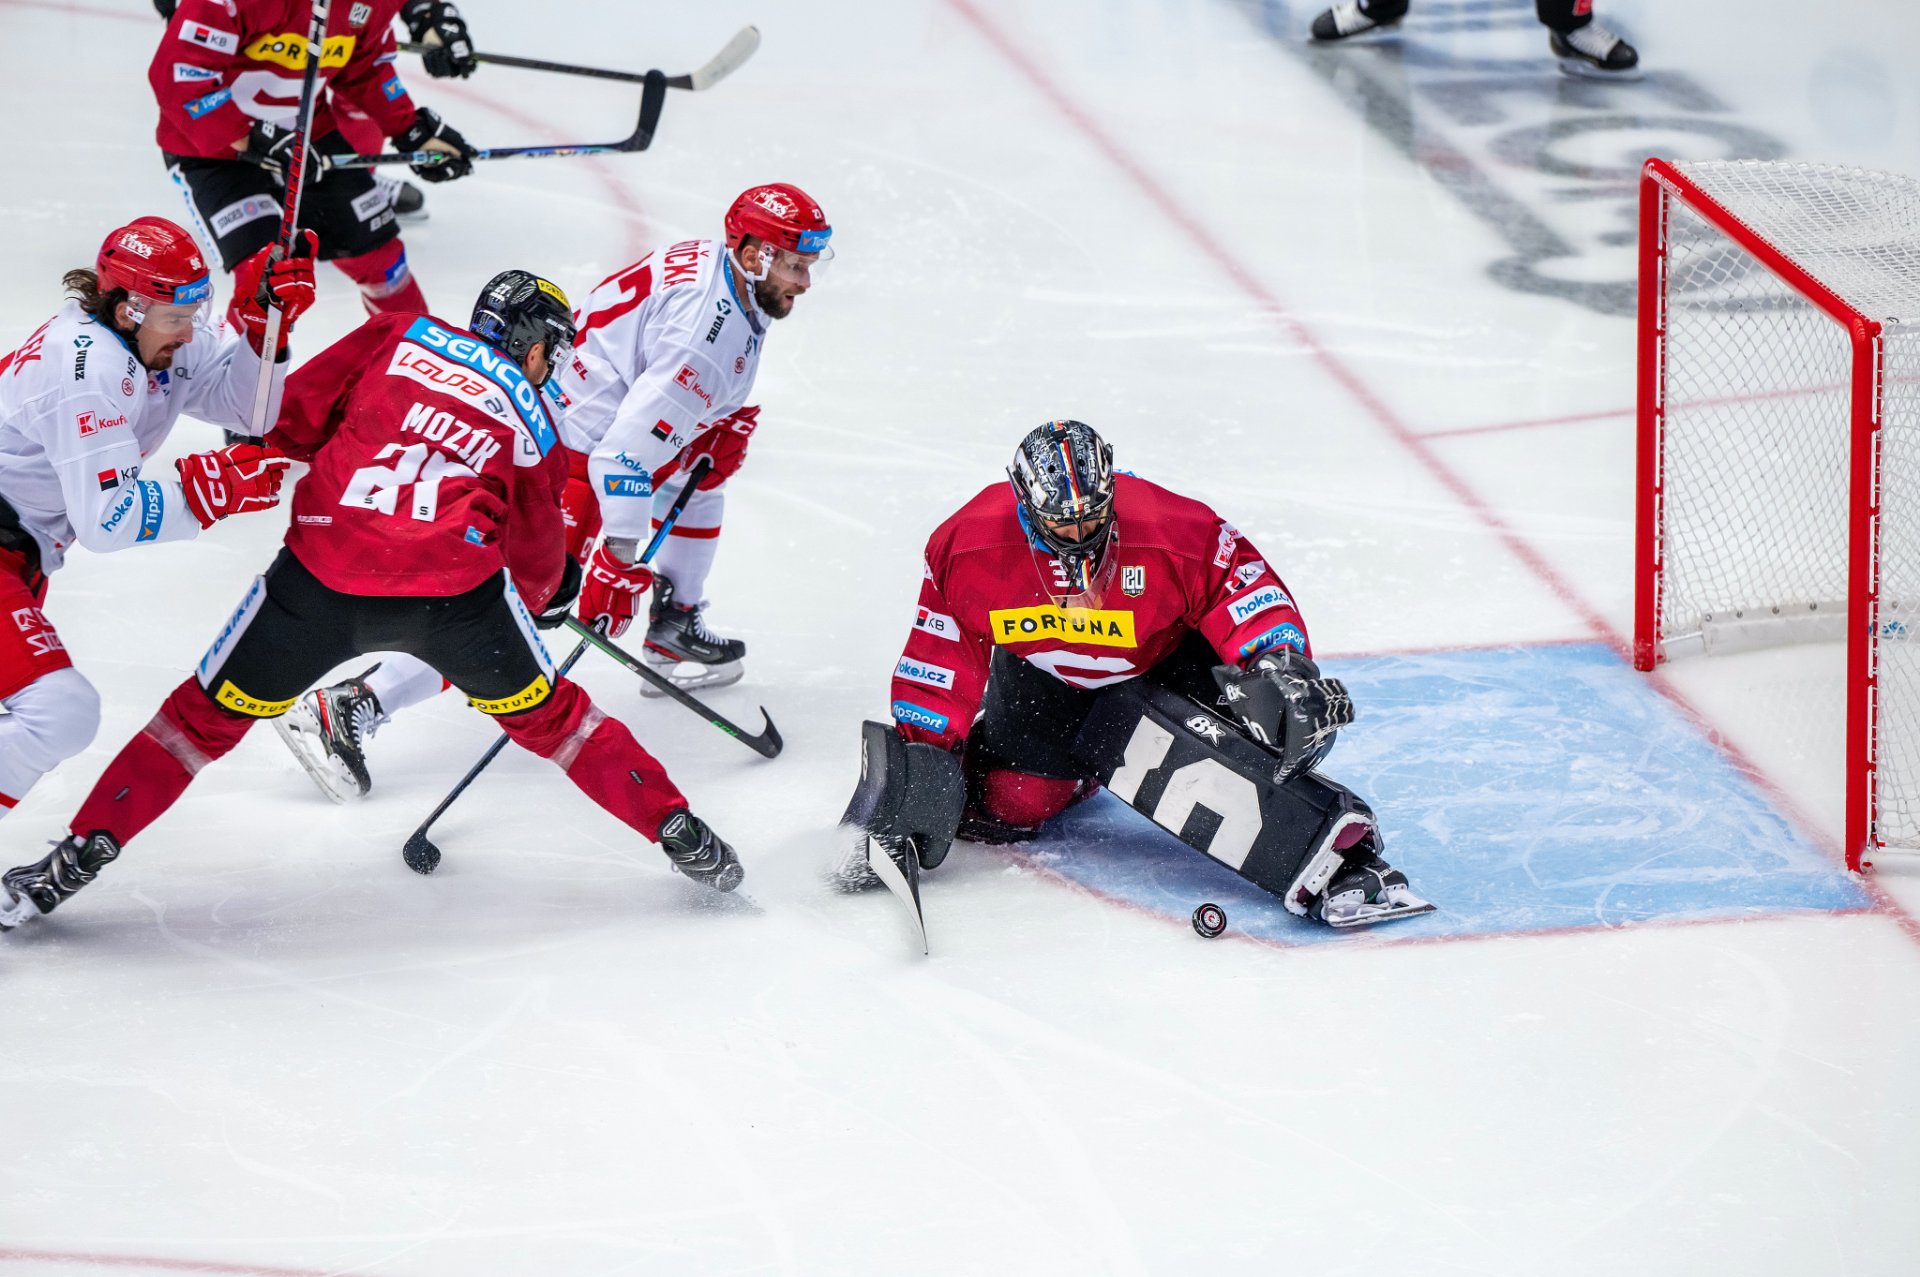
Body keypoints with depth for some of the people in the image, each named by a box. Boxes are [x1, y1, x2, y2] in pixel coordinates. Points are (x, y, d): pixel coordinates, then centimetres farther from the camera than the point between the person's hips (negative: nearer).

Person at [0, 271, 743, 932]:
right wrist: (533, 598, 46)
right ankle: (679, 833, 26)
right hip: (457, 589, 0)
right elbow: (536, 555, 24)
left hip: (320, 577, 0)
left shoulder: (398, 337, 15)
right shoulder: (529, 420, 16)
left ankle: (79, 858, 10)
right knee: (546, 716, 23)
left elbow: (290, 418, 10)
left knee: (209, 714, 14)